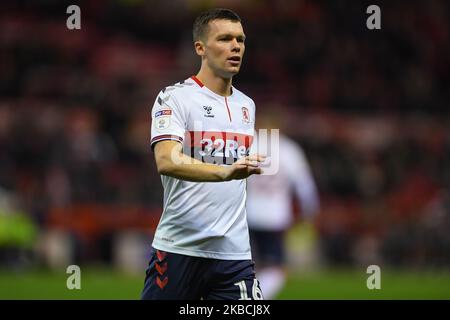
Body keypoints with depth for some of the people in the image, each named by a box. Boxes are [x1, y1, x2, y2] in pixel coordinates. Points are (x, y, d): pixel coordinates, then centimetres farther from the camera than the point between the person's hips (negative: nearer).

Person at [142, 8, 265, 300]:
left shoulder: (247, 106, 16)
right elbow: (167, 161, -23)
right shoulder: (175, 98, -6)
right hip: (179, 250, -5)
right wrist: (225, 172, -36)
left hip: (235, 253, 5)